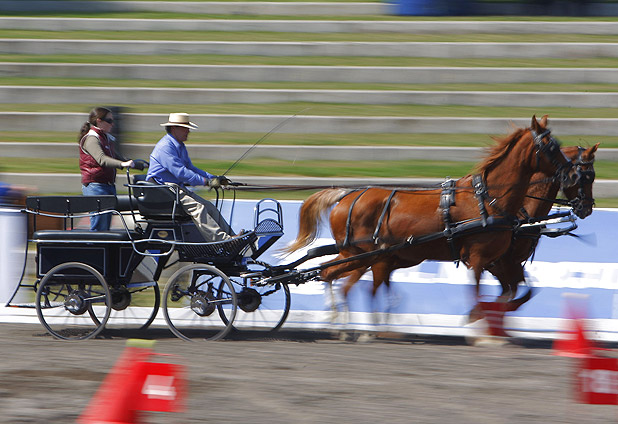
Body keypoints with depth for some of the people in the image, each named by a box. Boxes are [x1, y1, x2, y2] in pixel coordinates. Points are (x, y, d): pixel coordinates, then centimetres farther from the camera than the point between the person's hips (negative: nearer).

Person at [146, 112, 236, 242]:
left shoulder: (180, 146, 18)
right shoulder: (165, 147, -17)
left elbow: (190, 168, 23)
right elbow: (180, 172, -24)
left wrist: (214, 178, 9)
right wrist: (206, 182, -24)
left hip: (178, 188, 10)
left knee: (210, 207, -4)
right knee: (197, 207, -27)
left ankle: (231, 237, -11)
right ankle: (221, 239, -36)